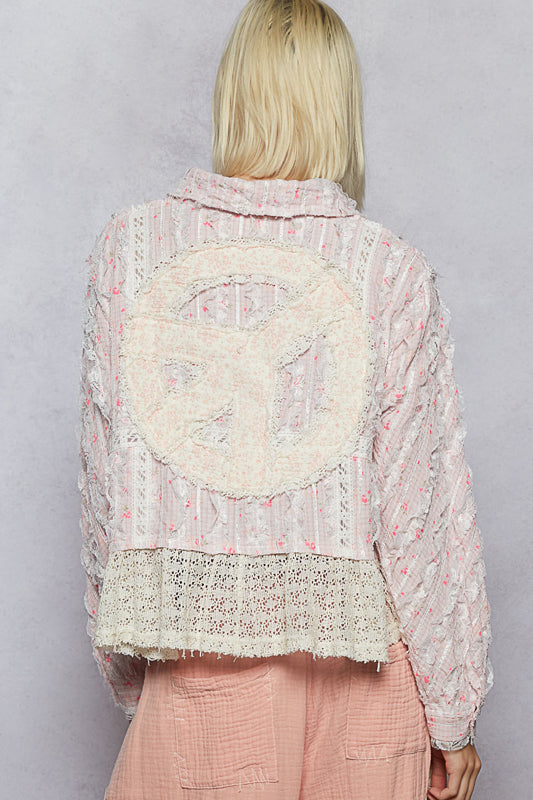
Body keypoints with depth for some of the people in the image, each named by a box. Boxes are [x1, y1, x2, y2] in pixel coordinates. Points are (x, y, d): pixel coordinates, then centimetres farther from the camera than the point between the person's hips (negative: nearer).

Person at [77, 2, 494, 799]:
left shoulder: (129, 246, -6)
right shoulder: (395, 274, -11)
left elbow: (103, 481, 0)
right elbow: (424, 512, -8)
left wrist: (125, 672, 13)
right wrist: (454, 715, 4)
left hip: (201, 668, 0)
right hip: (358, 655, 0)